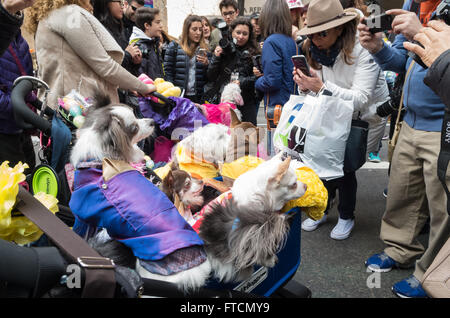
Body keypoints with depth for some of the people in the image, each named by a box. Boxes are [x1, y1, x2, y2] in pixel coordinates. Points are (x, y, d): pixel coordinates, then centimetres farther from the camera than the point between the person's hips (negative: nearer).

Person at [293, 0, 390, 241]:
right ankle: (322, 209, 14)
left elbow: (360, 99, -30)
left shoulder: (362, 52, -23)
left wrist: (321, 87, -40)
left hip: (369, 114, -5)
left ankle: (347, 216, 11)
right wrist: (306, 87, -23)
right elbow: (315, 94, 1)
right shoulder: (314, 51, -4)